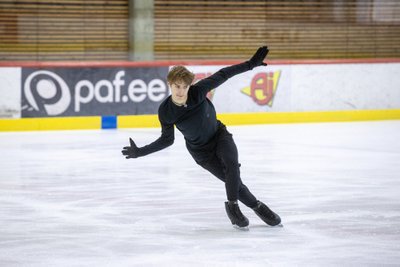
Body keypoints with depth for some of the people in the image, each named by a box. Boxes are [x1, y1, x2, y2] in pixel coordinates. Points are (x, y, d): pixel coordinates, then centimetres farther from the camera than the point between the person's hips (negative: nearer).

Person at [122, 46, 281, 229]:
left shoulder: (198, 91, -25)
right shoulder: (165, 111, -22)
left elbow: (222, 75, -17)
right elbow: (167, 139, -6)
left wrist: (251, 64, -21)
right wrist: (140, 152, -12)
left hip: (219, 135, 0)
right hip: (200, 150, 0)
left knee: (232, 164, -28)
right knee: (233, 180, -5)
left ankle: (232, 206, -13)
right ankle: (258, 207, 13)